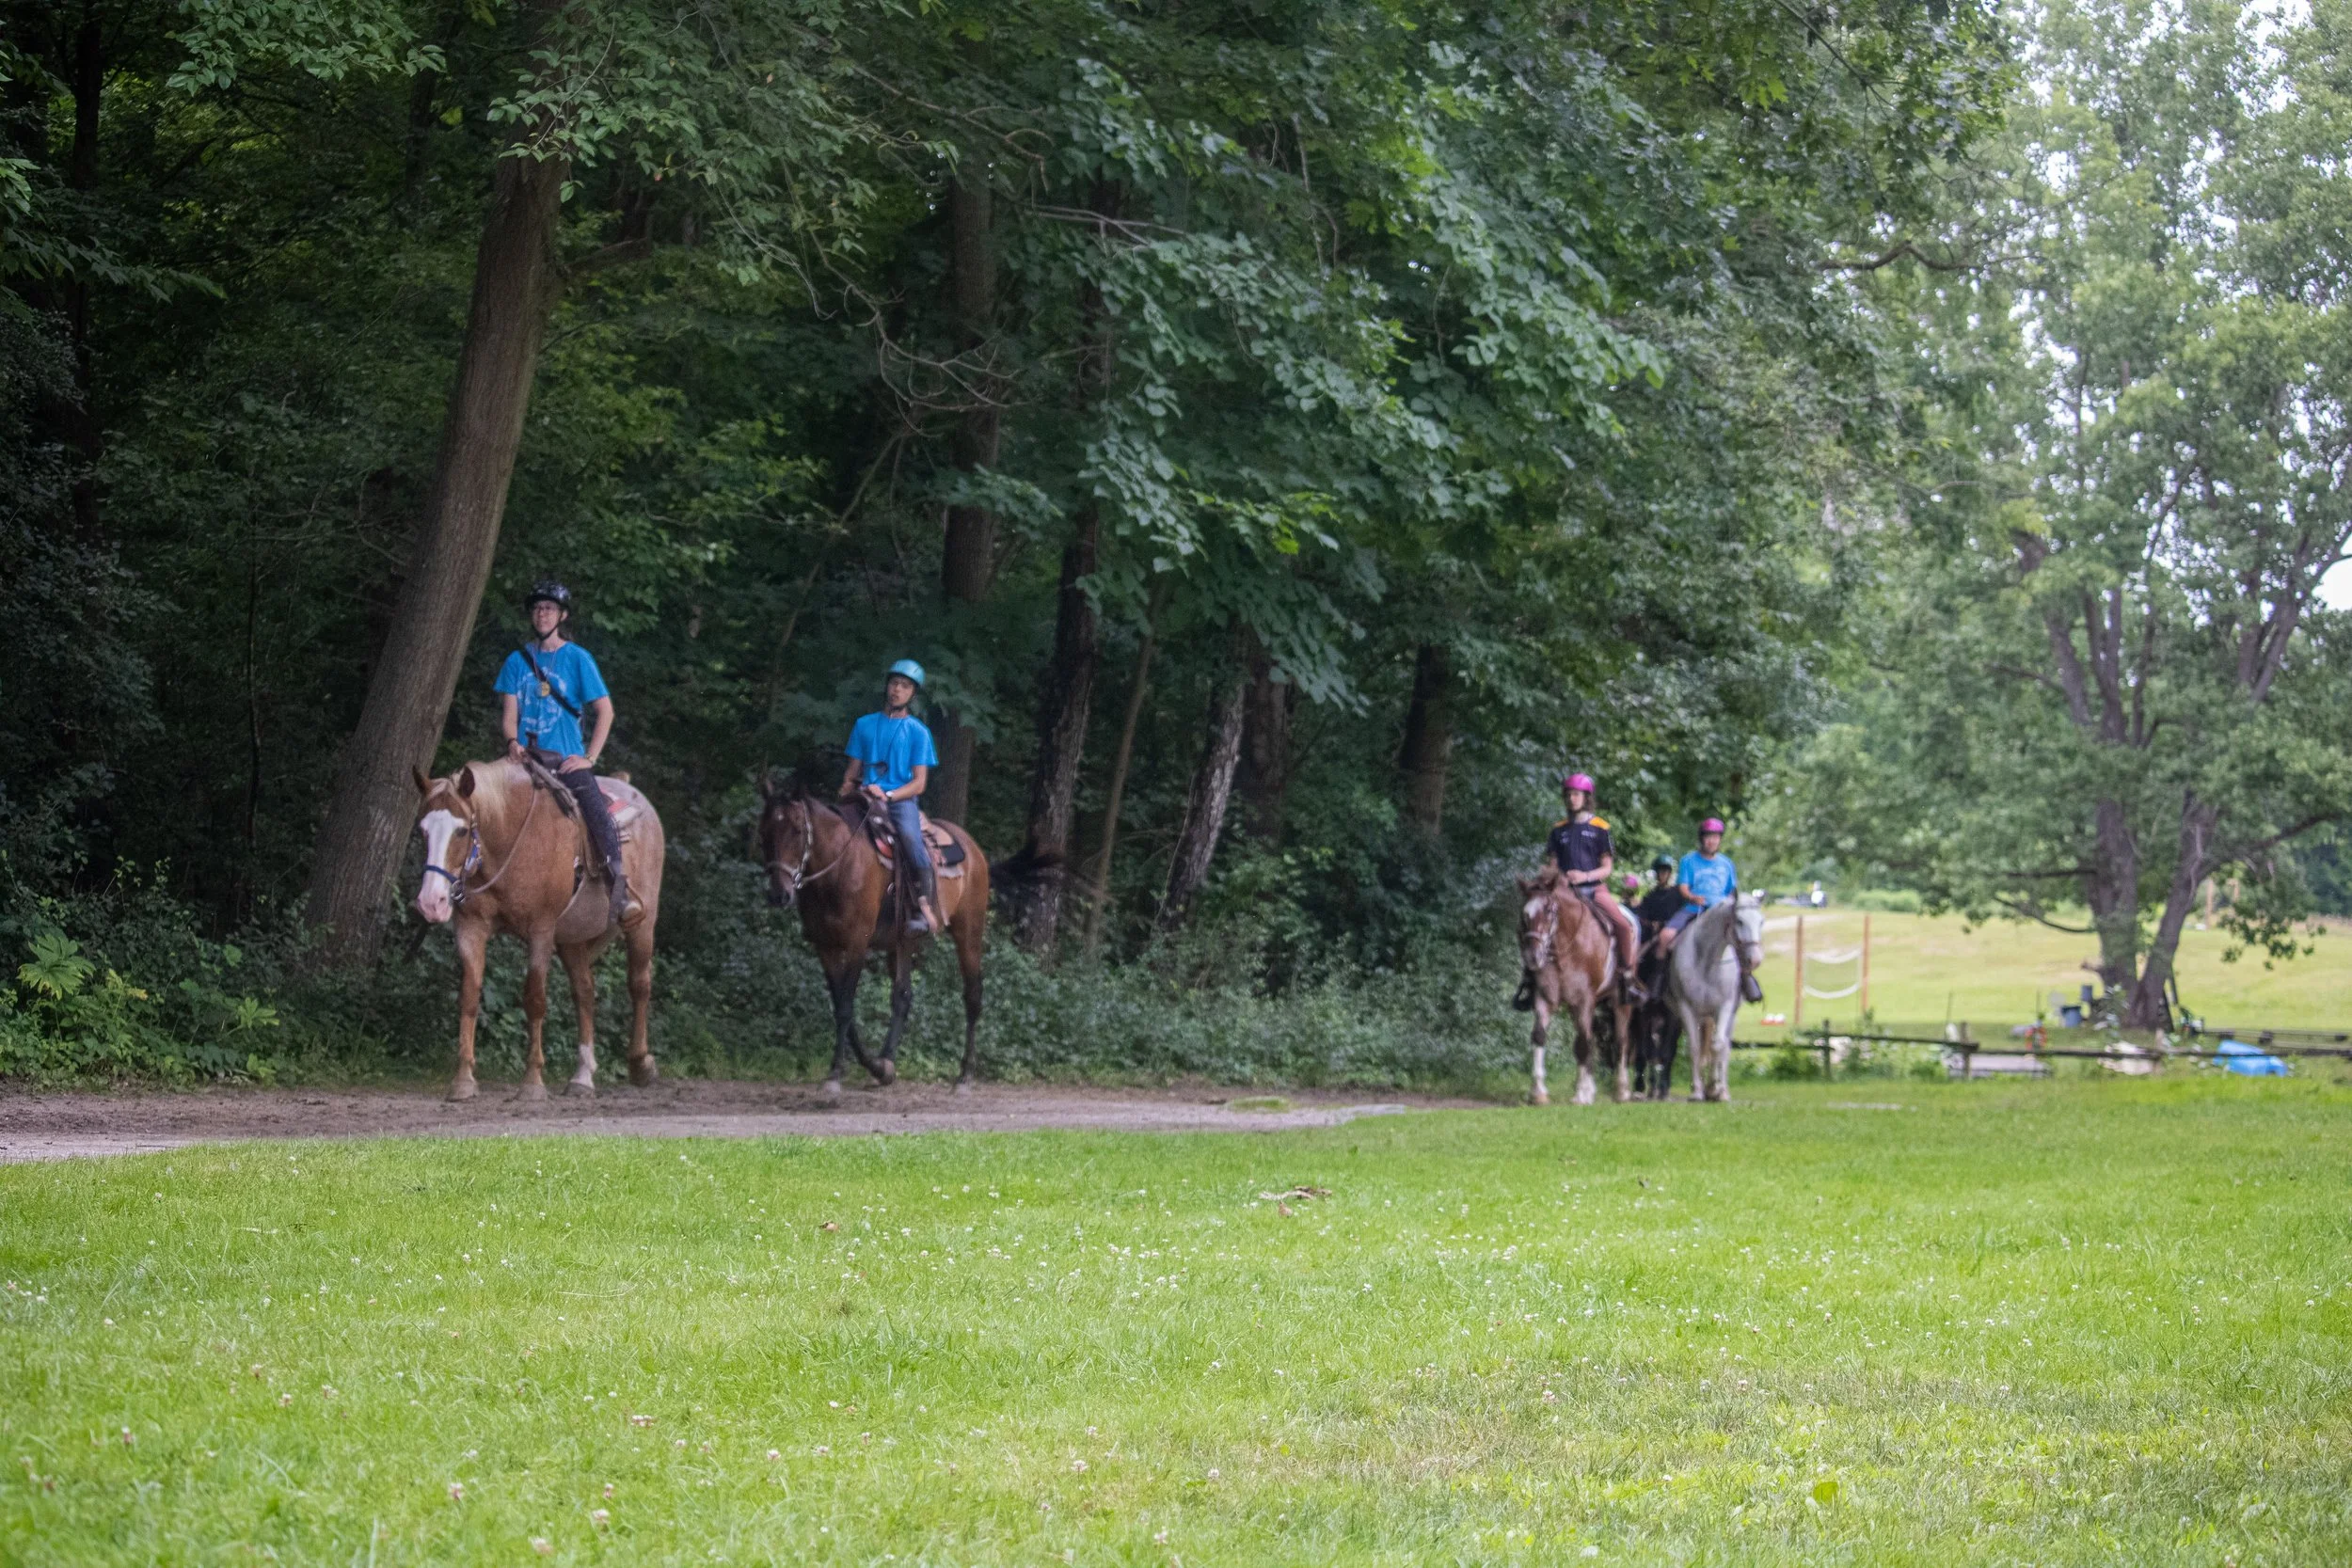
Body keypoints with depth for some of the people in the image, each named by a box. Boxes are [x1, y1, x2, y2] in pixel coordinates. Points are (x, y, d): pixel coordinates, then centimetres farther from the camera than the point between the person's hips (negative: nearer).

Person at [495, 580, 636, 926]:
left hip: (567, 758, -3)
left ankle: (620, 887, -38)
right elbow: (508, 712, 10)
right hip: (526, 756, 3)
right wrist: (512, 742, -12)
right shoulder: (517, 661, 13)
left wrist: (589, 758, -7)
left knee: (596, 806, -28)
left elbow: (605, 711, 3)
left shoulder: (577, 659, 5)